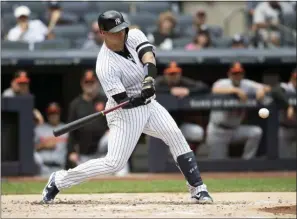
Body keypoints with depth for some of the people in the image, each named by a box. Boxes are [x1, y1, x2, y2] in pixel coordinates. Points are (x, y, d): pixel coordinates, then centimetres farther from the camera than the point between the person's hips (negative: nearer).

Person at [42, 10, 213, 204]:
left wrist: (149, 78, -44)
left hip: (148, 104, 6)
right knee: (114, 163, -11)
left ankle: (197, 188, 2)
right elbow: (123, 101, -26)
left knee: (176, 136, -5)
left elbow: (148, 55, -25)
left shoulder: (134, 36, -7)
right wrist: (143, 96, -45)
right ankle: (59, 180, 1)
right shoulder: (105, 66, -25)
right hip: (125, 112, -6)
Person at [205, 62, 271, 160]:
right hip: (217, 131, -4)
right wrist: (236, 90, -47)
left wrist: (261, 89, -30)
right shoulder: (222, 83, -11)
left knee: (256, 132, -20)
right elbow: (216, 90, -35)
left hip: (235, 129, 4)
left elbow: (267, 88, -5)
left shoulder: (246, 85, 1)